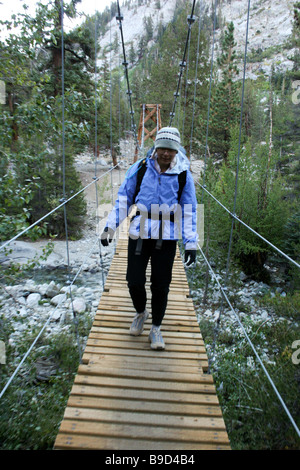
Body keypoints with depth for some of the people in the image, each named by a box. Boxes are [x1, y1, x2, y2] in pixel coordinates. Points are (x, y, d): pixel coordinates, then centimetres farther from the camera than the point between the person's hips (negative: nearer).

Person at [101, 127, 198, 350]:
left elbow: (189, 210, 3)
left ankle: (156, 328, 26)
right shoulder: (140, 168, -1)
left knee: (161, 285, 4)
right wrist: (110, 226, -1)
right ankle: (140, 313, 35)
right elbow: (123, 198, 6)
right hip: (139, 233, 1)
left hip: (167, 237, 0)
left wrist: (191, 243, -3)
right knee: (134, 281, 1)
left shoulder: (183, 175, -1)